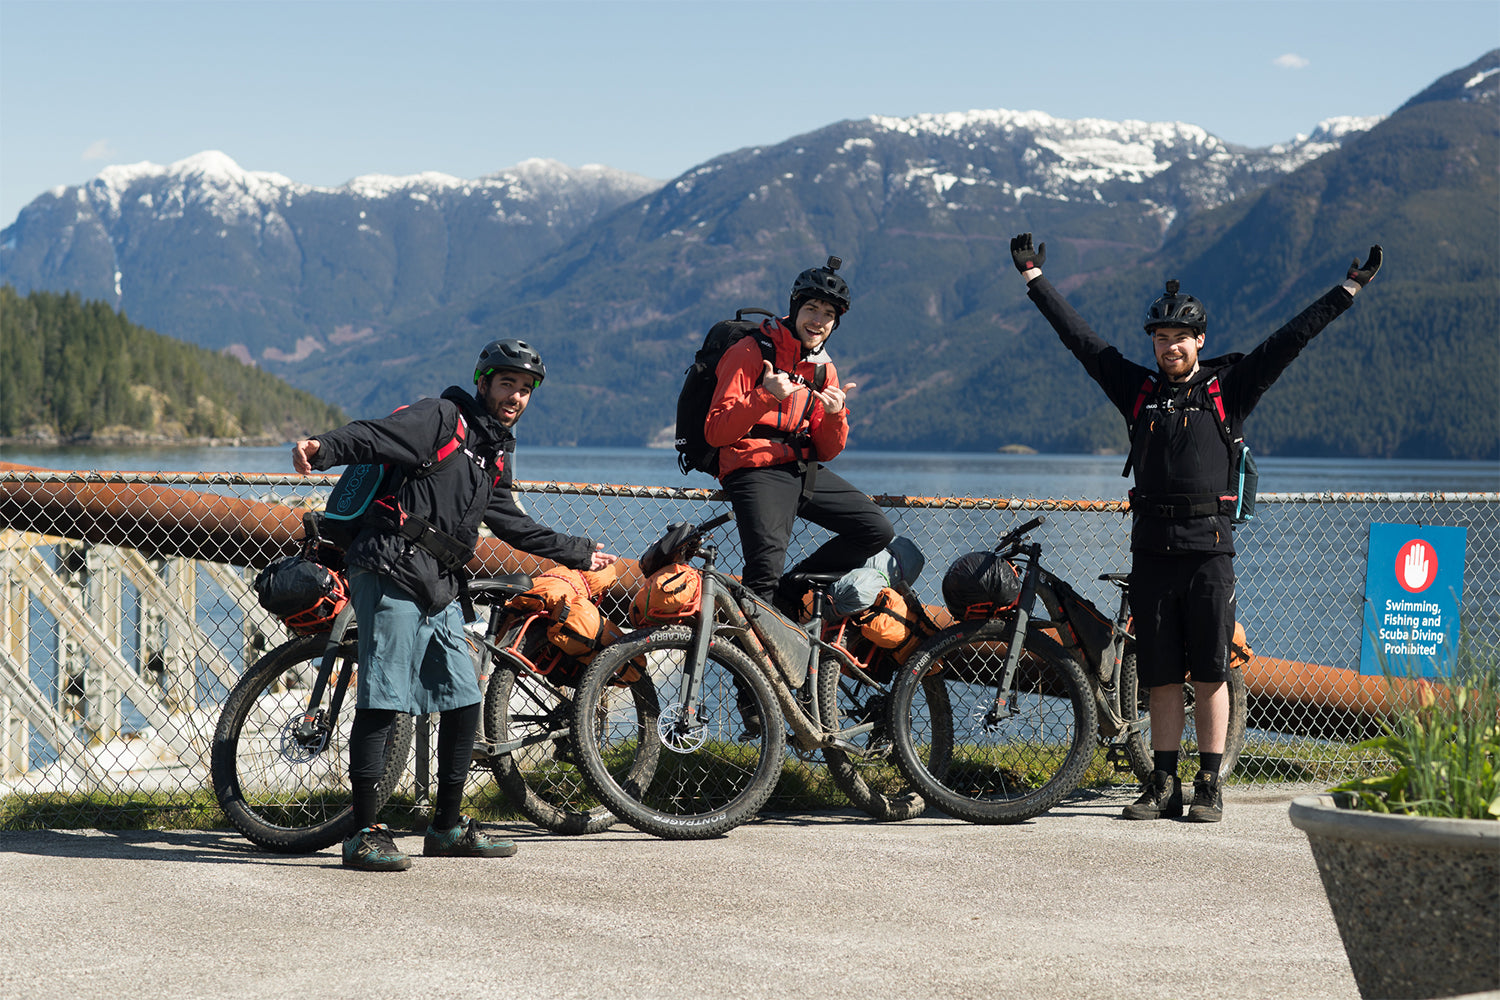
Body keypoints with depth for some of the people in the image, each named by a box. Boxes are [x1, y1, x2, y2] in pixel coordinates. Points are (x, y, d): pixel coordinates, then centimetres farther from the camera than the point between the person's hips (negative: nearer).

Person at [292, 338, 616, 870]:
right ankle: (364, 835, -7)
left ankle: (447, 827, 21)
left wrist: (577, 552, 39)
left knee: (463, 705, 8)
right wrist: (322, 447, -37)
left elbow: (512, 523, 32)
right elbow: (371, 436, -18)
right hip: (391, 576, -9)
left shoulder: (496, 453, 21)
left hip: (440, 590, 9)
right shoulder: (441, 419, -5)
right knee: (381, 703, -10)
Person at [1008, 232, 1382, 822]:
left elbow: (1291, 339, 4)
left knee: (1210, 672, 0)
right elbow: (1079, 338, 16)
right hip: (1151, 547, 3)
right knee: (1160, 675, 5)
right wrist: (1035, 278, 17)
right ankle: (1164, 785, 10)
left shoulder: (1229, 387, 5)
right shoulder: (1138, 389, 12)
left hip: (1209, 547, -2)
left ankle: (1210, 785, 5)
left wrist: (1351, 289, 1)